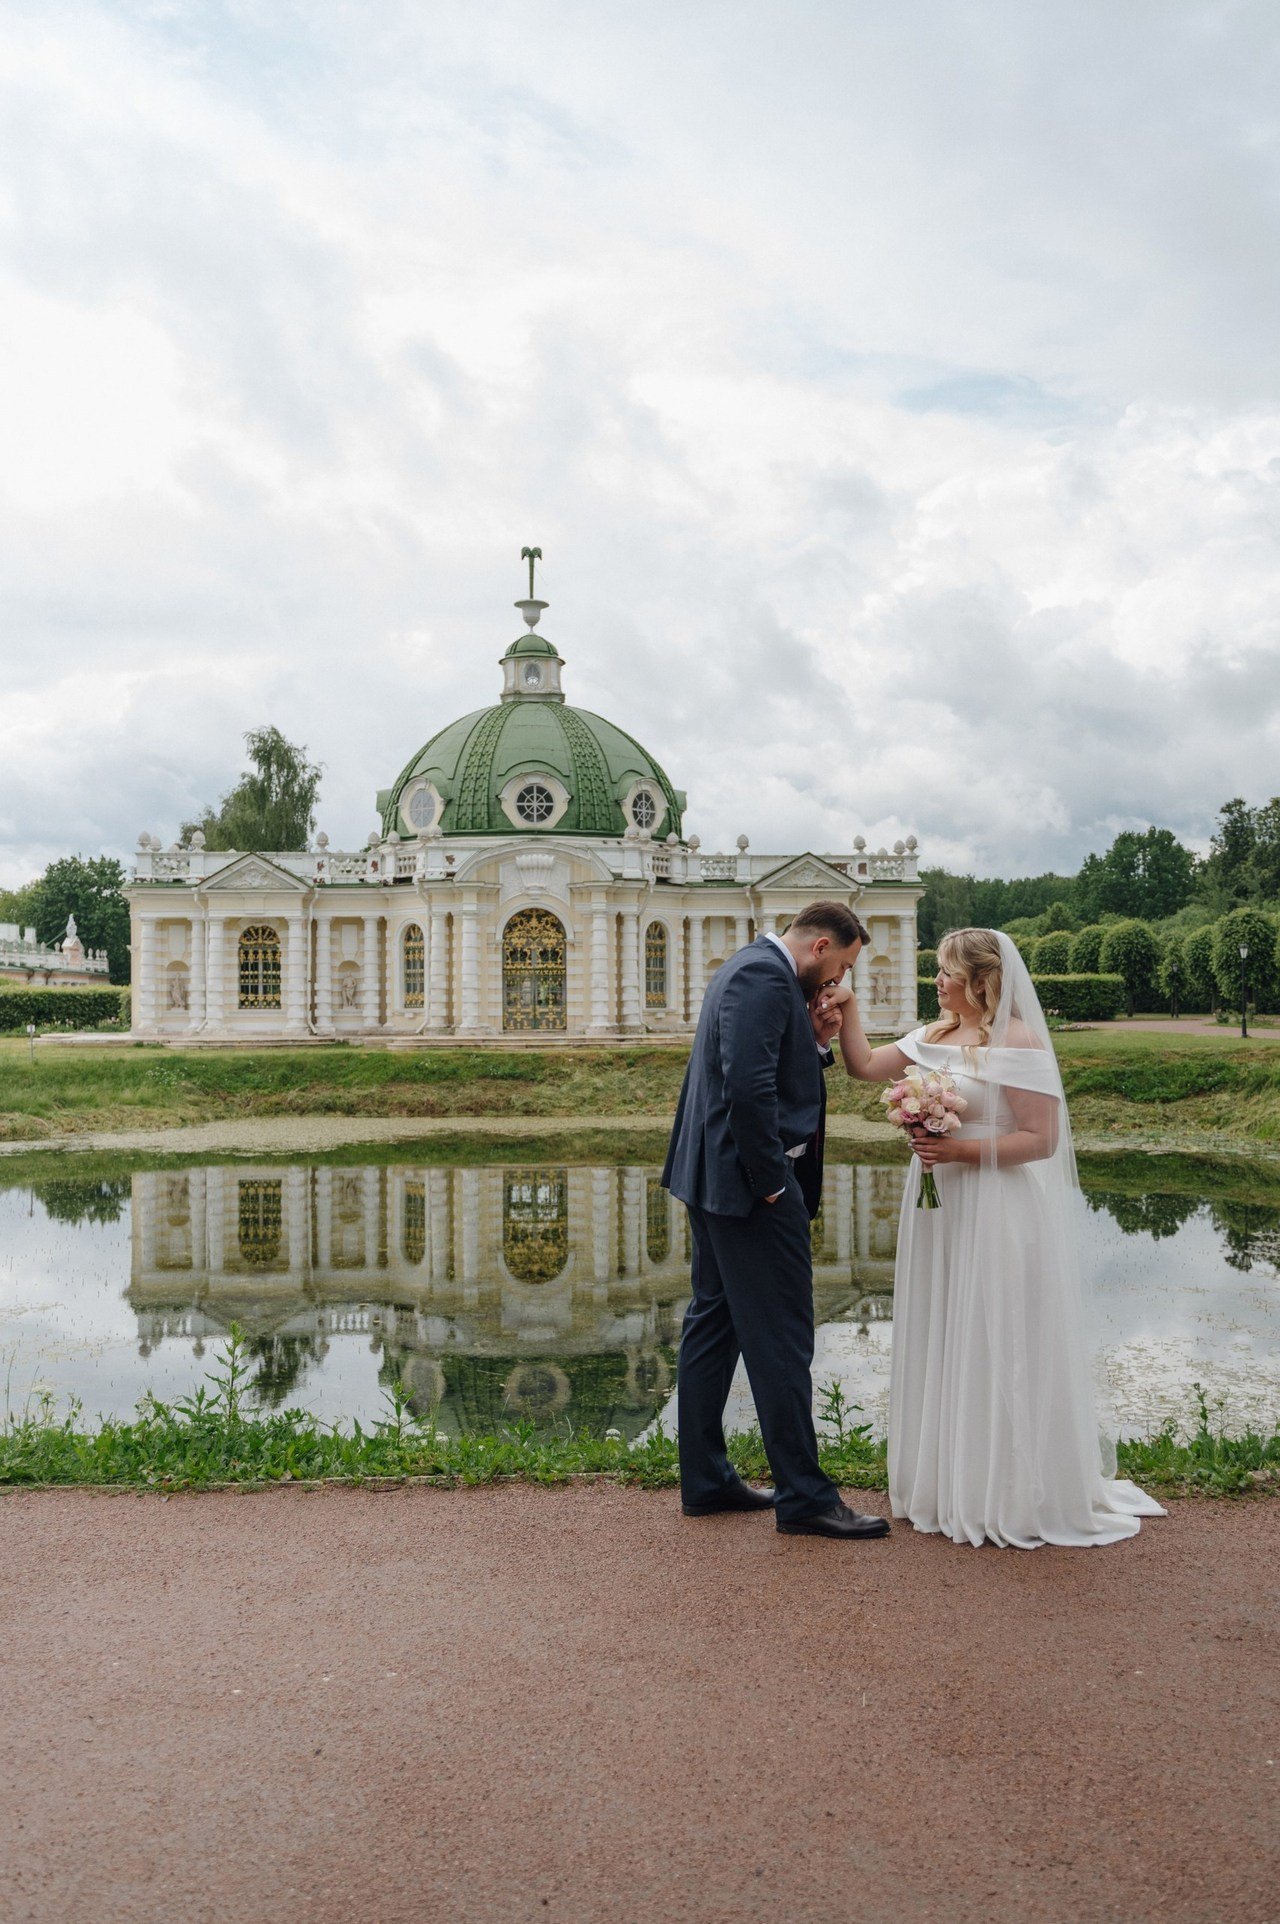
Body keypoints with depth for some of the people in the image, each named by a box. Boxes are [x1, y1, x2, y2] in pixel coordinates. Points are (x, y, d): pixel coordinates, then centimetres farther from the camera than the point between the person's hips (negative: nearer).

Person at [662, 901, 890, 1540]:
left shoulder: (749, 968, 17)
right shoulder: (767, 977, -16)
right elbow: (748, 1087, -27)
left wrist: (815, 1042, 4)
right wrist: (773, 1182, -20)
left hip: (712, 1179, 11)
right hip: (747, 1181, -11)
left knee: (713, 1324, 14)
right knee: (781, 1338, -3)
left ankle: (705, 1480, 24)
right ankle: (803, 1497, 7)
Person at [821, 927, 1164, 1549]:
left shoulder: (1017, 1042, -14)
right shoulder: (935, 1036, 9)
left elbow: (1042, 1140, -17)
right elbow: (866, 1066, 14)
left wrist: (960, 1150, -22)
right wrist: (848, 1008, 4)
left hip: (997, 1217, -8)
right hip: (940, 1211, 8)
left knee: (994, 1350, 2)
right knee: (943, 1345, 15)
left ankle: (1010, 1497, 17)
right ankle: (949, 1482, 29)